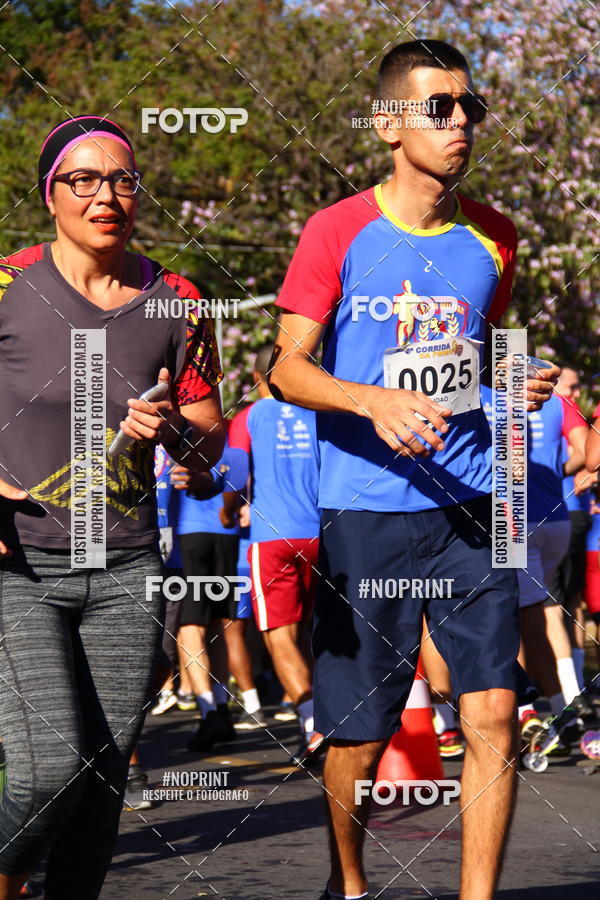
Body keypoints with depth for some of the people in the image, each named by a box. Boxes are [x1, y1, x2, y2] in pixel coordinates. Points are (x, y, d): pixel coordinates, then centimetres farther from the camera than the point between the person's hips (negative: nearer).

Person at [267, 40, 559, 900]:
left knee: (493, 711, -9)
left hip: (470, 504, 3)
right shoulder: (339, 232, -4)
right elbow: (287, 368, -6)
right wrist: (374, 401, -22)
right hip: (366, 510, -3)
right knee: (360, 732, 5)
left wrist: (522, 385, 4)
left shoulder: (492, 238, 9)